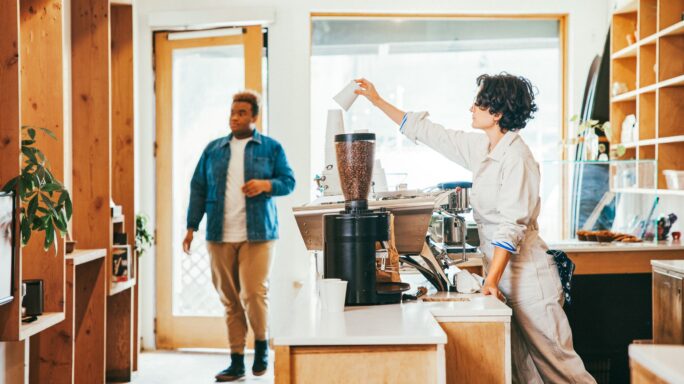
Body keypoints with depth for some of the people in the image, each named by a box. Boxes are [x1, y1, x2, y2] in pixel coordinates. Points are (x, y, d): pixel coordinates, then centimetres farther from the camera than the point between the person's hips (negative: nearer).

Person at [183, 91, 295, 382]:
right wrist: (191, 227, 5)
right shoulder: (213, 149, 13)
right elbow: (198, 188, 12)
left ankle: (261, 343, 18)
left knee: (254, 294, -10)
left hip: (257, 234, -3)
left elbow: (288, 181, 3)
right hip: (220, 235, 3)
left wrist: (266, 185, -17)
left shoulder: (271, 148, 6)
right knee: (229, 300, 5)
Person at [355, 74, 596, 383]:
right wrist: (378, 101, 19)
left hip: (526, 275, -8)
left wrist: (491, 280, -24)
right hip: (500, 271, 9)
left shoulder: (517, 158, -16)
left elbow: (511, 227, -21)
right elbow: (429, 133, 17)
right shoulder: (480, 147, 9)